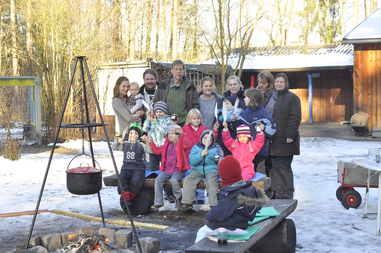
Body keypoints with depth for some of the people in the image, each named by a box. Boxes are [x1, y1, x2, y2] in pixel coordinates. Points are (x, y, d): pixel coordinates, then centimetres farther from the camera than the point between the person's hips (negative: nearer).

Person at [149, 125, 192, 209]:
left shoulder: (181, 144, -2)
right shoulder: (167, 145, 13)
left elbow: (188, 144, -24)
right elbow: (157, 150, 20)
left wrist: (182, 135, -33)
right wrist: (151, 143, 8)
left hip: (178, 170, -6)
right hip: (167, 170, 6)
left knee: (174, 180, -32)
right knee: (158, 180, -15)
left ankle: (179, 198, -3)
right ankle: (158, 202, -7)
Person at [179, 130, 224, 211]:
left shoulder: (216, 147, 8)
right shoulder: (196, 147, 9)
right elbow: (192, 161, -5)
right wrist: (201, 154, -19)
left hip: (211, 170, -2)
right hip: (198, 170, 2)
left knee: (211, 182, -33)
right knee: (188, 180, -22)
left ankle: (214, 204, -28)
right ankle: (187, 203, -14)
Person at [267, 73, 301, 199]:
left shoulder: (292, 98, -4)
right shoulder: (271, 97, 18)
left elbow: (295, 118, -11)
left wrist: (290, 135, -18)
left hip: (285, 141, -7)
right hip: (273, 140, 7)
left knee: (284, 168, -5)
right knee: (276, 167, 10)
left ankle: (287, 196, 3)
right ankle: (278, 195, 17)